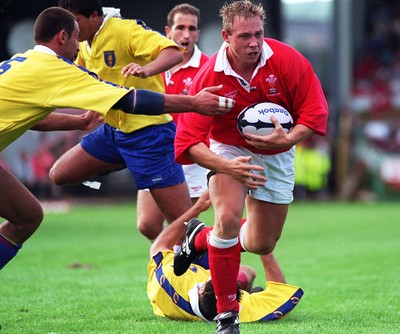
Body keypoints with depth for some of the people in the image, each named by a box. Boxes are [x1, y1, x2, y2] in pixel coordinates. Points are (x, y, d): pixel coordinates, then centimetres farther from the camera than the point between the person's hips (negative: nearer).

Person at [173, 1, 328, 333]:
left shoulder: (287, 60, -22)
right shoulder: (209, 77, -25)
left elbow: (315, 112, -15)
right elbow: (189, 141, -24)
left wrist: (287, 139, -33)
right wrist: (226, 166, -39)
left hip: (276, 156, 3)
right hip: (228, 150, -3)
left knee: (262, 245, 6)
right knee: (228, 217, -30)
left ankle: (201, 237, 39)